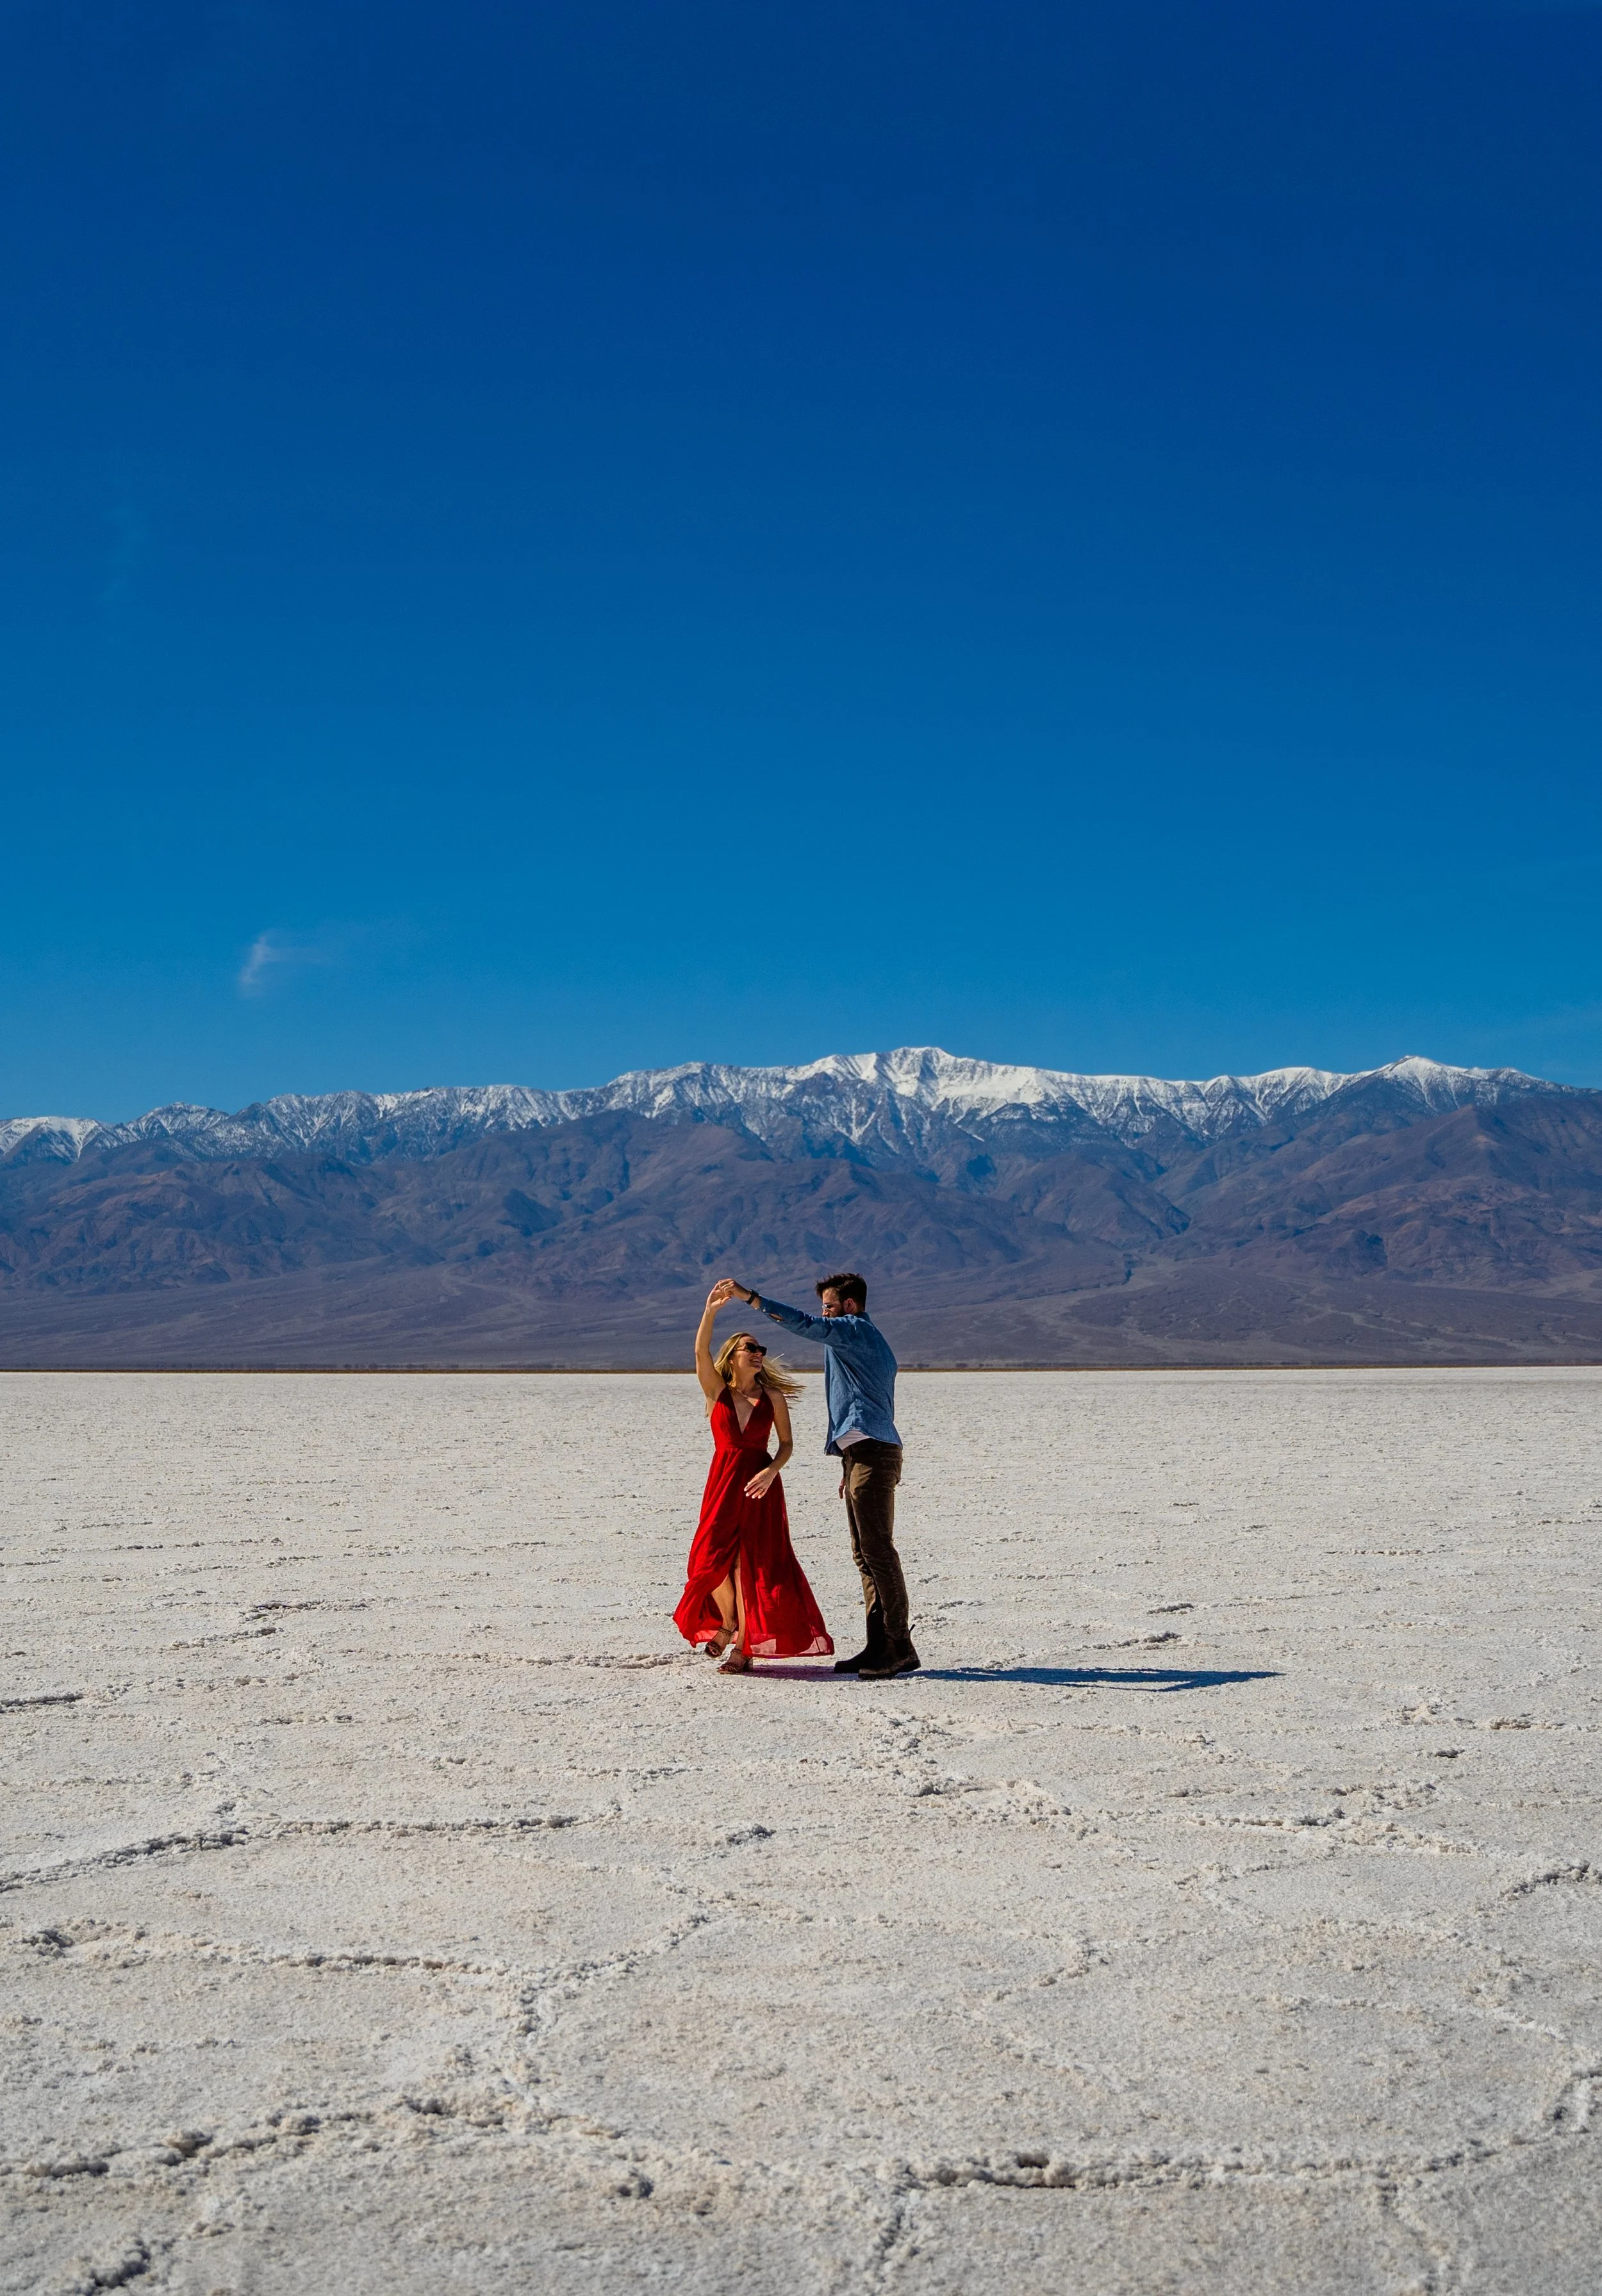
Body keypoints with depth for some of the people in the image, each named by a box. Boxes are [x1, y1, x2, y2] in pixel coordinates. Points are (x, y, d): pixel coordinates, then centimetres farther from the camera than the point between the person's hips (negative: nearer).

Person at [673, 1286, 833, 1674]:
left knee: (749, 1563, -4)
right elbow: (701, 1353, -11)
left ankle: (742, 1646, 2)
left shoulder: (773, 1396, 6)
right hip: (723, 1481, 1)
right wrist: (710, 1313, -26)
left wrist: (771, 1471, -16)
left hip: (760, 1485, -1)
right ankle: (728, 1623, 25)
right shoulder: (717, 1391, 5)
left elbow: (787, 1443, 5)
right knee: (714, 1558, -3)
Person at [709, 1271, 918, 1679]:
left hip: (871, 1454, -11)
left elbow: (805, 1325, -20)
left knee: (878, 1550, -11)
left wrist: (749, 1296, -19)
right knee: (865, 1553, 9)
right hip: (864, 1455, 11)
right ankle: (879, 1646, 10)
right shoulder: (869, 1340, 26)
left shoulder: (856, 1331, -5)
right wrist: (850, 1465, 29)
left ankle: (900, 1649, -11)